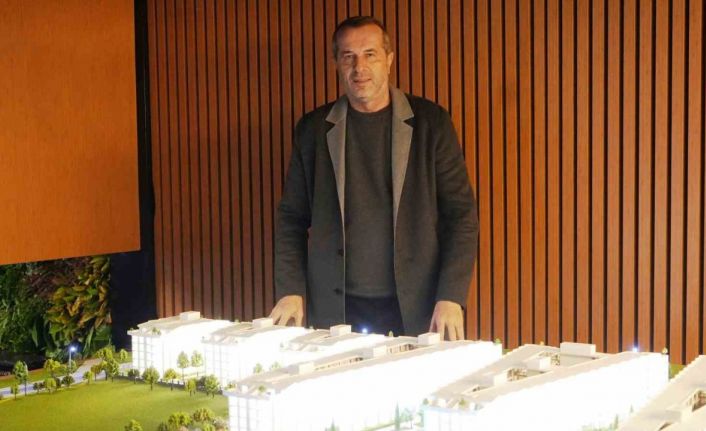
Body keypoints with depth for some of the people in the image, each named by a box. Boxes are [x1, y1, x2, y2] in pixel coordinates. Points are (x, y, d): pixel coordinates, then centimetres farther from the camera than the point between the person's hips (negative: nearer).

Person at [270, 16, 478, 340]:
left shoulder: (430, 122, 0)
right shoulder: (314, 128, 6)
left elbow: (460, 213, -2)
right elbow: (292, 217, 8)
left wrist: (451, 297, -11)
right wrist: (290, 291, -3)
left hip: (415, 309, -1)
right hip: (335, 310, 1)